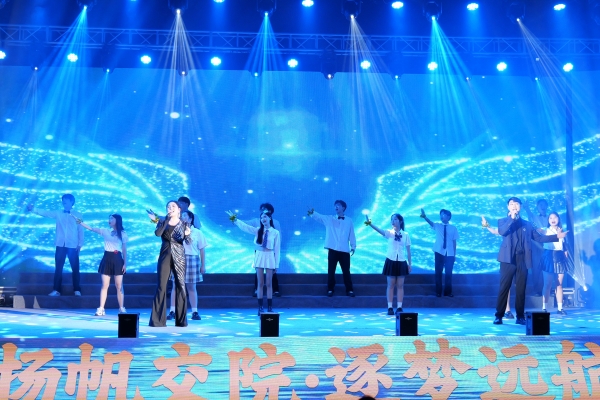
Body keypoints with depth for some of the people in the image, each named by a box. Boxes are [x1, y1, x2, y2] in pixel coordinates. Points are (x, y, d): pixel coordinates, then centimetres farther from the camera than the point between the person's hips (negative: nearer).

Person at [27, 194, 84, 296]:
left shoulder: (77, 214, 4)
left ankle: (77, 290, 7)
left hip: (72, 245, -2)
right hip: (61, 245, 2)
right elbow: (46, 213, -2)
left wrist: (80, 244, -3)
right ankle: (57, 290, 6)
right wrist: (33, 209, -17)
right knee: (58, 268, 2)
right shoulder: (58, 213, 9)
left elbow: (80, 230, 2)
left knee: (75, 268, 0)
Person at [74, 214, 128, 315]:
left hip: (117, 259, -2)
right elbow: (91, 228, 7)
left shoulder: (123, 234, 3)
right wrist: (79, 221, -2)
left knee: (119, 286, -1)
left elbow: (124, 250, 3)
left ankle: (121, 309, 4)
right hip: (107, 259, 2)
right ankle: (101, 309, 2)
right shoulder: (105, 232, 9)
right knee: (105, 285, 1)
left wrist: (125, 263, -2)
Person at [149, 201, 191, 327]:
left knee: (180, 287, 0)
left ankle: (181, 320, 7)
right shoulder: (162, 222, 6)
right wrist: (167, 219, -20)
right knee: (161, 287, -3)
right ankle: (157, 320, 1)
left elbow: (189, 241, -4)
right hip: (165, 256, 0)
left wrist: (187, 235, -26)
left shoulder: (184, 224, 6)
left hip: (179, 258, 0)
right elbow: (157, 233, -14)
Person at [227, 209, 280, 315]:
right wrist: (235, 220, -14)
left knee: (269, 284, 3)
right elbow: (244, 226, -3)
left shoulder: (275, 232, -3)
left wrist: (276, 264, -3)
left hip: (269, 257, -2)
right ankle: (260, 308, 8)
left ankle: (270, 308, 8)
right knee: (260, 284, 4)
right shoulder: (257, 230, 4)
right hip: (259, 257, 2)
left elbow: (277, 249, -2)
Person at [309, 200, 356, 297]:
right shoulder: (329, 219, 6)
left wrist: (353, 246, 5)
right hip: (333, 250, 0)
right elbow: (319, 216, -12)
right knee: (331, 271, 4)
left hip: (344, 250, 0)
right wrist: (312, 213, -32)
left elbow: (352, 234, 10)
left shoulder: (349, 220, 9)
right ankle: (330, 290, 14)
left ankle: (349, 290, 13)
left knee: (346, 271, 3)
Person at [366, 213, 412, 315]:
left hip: (401, 262, 1)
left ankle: (399, 307, 9)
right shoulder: (389, 232, -2)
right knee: (391, 285, 2)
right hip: (391, 261, -1)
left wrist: (410, 263, 4)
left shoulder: (405, 235, 3)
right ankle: (390, 308, 6)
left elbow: (408, 250, 6)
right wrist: (370, 224, -39)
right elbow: (379, 230, -21)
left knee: (400, 285, 4)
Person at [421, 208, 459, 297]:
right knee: (438, 272, 5)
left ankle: (448, 291, 20)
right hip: (439, 252, 0)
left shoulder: (453, 228, 1)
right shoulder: (438, 225, 1)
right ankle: (438, 291, 15)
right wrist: (424, 217, -41)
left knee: (449, 273, 7)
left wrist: (454, 254, 2)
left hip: (450, 254, 0)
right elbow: (431, 223, -20)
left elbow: (454, 242, 2)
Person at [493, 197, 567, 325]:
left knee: (521, 289, 3)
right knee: (504, 287, -5)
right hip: (508, 259, -3)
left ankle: (520, 316, 10)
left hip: (523, 259, 3)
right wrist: (512, 218, -12)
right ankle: (499, 316, -1)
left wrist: (556, 236, 10)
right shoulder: (503, 221, 9)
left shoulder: (527, 224, 19)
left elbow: (538, 238, 16)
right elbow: (501, 232, -11)